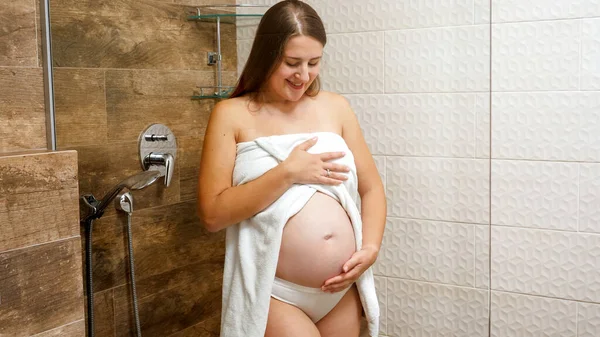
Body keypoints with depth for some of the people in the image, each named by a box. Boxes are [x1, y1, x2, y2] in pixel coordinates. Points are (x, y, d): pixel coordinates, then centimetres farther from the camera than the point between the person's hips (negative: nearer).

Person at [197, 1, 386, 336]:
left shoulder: (336, 107, 4)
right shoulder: (233, 115, -5)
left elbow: (371, 188, 8)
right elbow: (212, 214, -12)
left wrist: (370, 248, -8)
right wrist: (288, 173, -17)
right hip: (274, 293, -3)